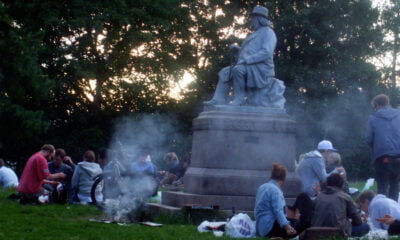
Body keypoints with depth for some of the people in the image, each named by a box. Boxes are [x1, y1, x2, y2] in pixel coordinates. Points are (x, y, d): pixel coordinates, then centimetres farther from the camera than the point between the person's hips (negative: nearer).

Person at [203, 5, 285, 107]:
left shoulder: (268, 32, -5)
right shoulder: (255, 34, 25)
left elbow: (266, 52, -20)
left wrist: (246, 60, -23)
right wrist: (237, 49, 9)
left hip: (260, 68, -10)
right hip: (249, 67, 10)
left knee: (237, 69, -33)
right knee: (225, 72, 5)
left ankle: (239, 99, -28)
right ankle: (219, 100, -7)